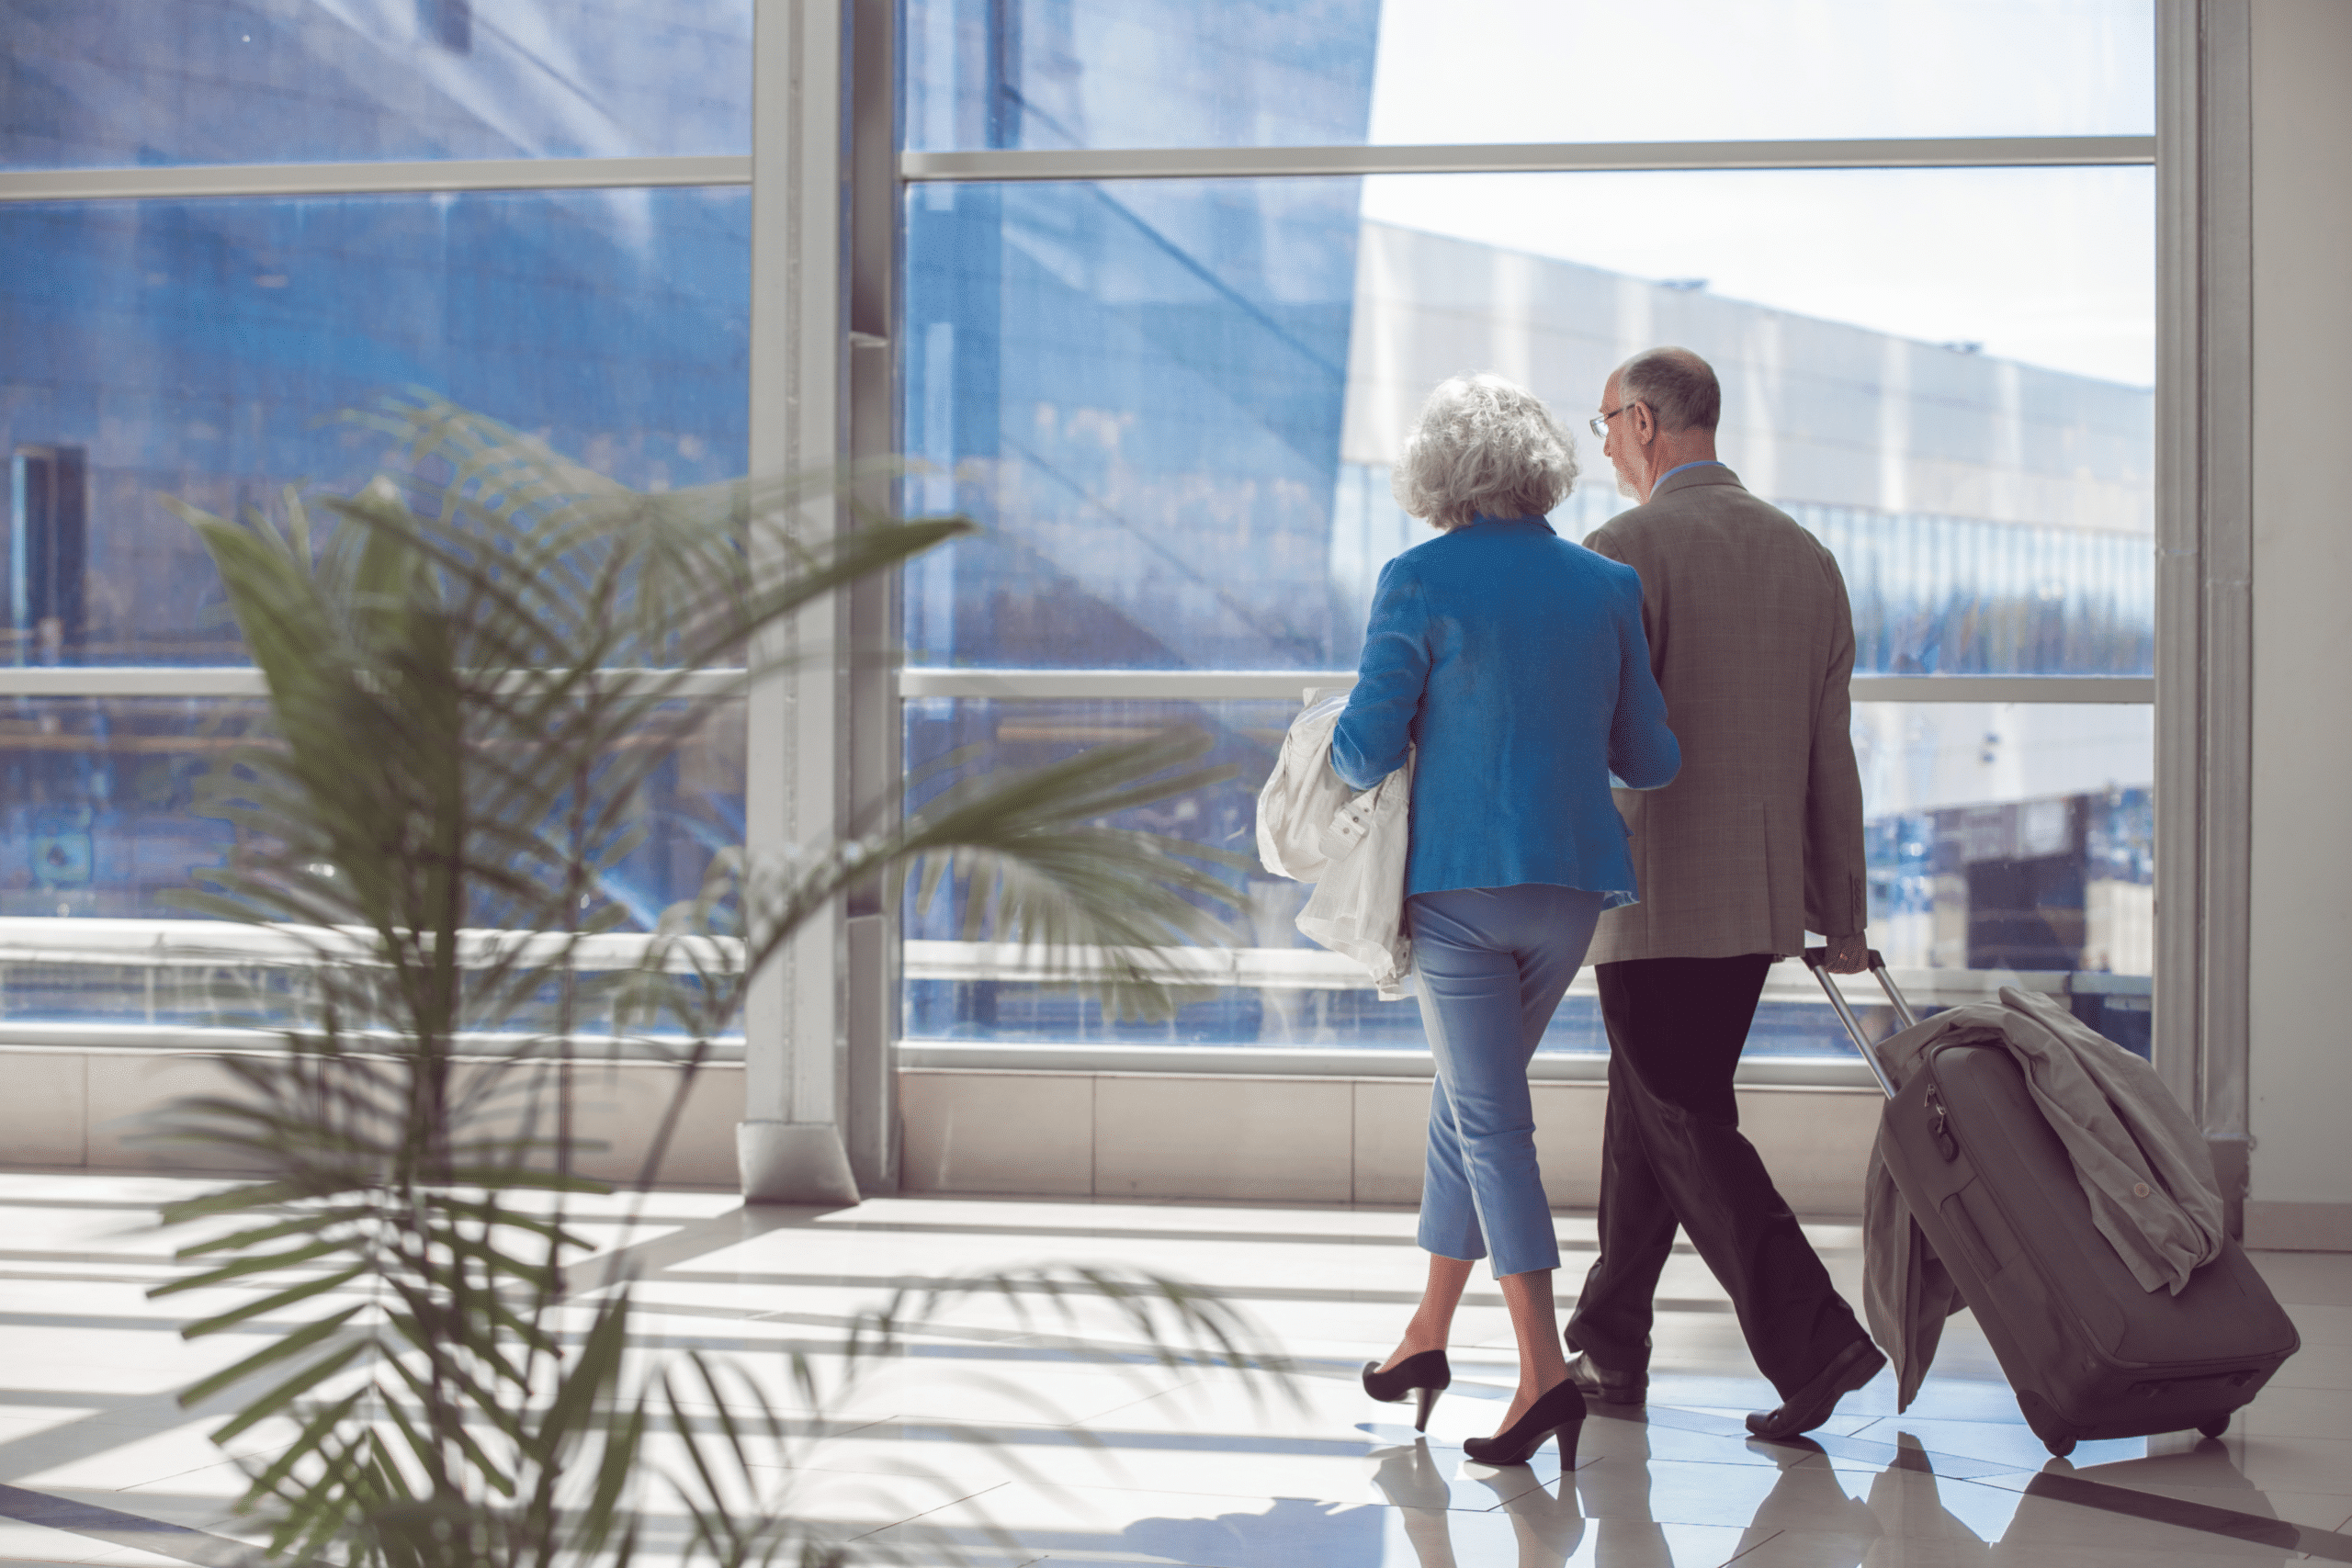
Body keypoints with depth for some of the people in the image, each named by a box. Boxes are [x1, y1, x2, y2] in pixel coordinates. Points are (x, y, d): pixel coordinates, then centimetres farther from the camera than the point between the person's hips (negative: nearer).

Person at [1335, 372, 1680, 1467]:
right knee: (1469, 1095, 19)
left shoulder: (1420, 581, -8)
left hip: (1458, 878, -4)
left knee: (1490, 1118, -2)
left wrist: (1341, 742, 13)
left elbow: (1367, 751, -10)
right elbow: (1648, 760, 8)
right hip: (1572, 883, 4)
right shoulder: (1607, 585, 4)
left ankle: (1544, 1369, -12)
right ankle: (1429, 1331, 28)